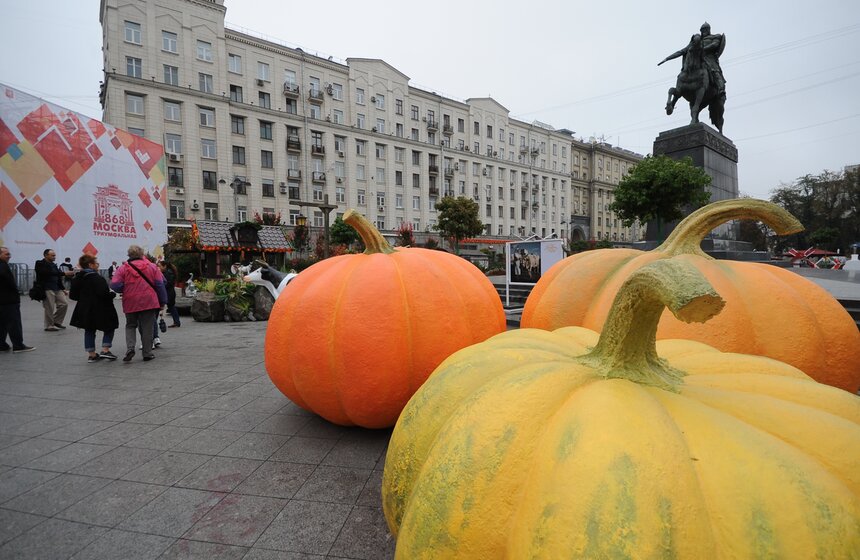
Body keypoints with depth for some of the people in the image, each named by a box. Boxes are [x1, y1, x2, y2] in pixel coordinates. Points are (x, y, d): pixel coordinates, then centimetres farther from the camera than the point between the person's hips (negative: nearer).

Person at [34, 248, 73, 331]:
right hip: (46, 289, -7)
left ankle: (57, 322, 18)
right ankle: (49, 325, 7)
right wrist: (64, 273, -28)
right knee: (50, 308, -6)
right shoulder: (40, 264, -6)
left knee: (64, 303, 3)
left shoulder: (54, 265, 17)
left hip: (56, 288, 7)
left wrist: (62, 289, 14)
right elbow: (49, 273, -22)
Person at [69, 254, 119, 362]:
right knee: (109, 328, 9)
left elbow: (72, 295, 10)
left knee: (89, 331, 14)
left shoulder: (78, 278, 6)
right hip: (99, 309, -7)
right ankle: (105, 350, 0)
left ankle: (92, 355, 17)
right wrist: (113, 294, -7)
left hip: (85, 310, 7)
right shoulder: (96, 277, -17)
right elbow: (103, 294, -25)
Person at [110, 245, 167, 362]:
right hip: (149, 303, -1)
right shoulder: (152, 267, 1)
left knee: (130, 326, 18)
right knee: (147, 328, 5)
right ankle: (147, 353, 9)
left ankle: (130, 348, -1)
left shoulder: (122, 269, 0)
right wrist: (163, 302, 5)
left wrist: (126, 289, 13)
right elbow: (160, 285, 0)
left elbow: (115, 286, -9)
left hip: (130, 304, 1)